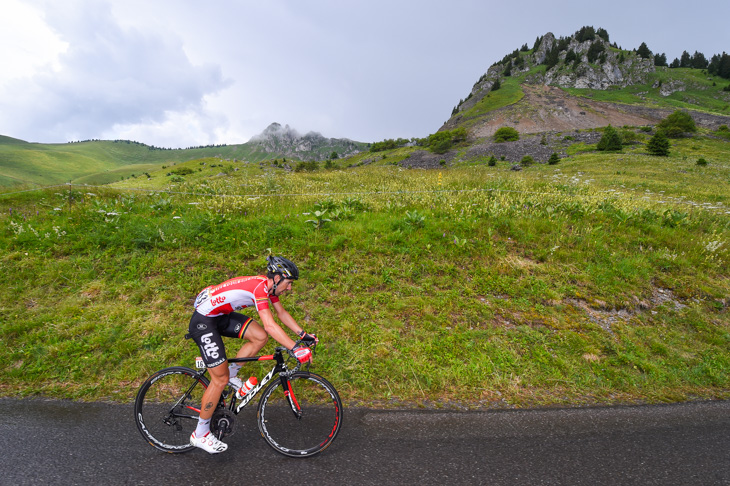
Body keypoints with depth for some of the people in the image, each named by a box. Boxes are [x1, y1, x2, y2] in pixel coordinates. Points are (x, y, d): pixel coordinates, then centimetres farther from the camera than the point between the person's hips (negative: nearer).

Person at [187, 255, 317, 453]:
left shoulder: (268, 285, 0)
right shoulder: (260, 287, -28)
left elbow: (282, 313, 9)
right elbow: (270, 326, -35)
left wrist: (303, 334, 2)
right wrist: (296, 349, -35)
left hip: (221, 315, 9)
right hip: (203, 322, -9)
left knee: (260, 337, -5)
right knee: (221, 379, -4)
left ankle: (231, 373, 15)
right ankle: (200, 435, 14)